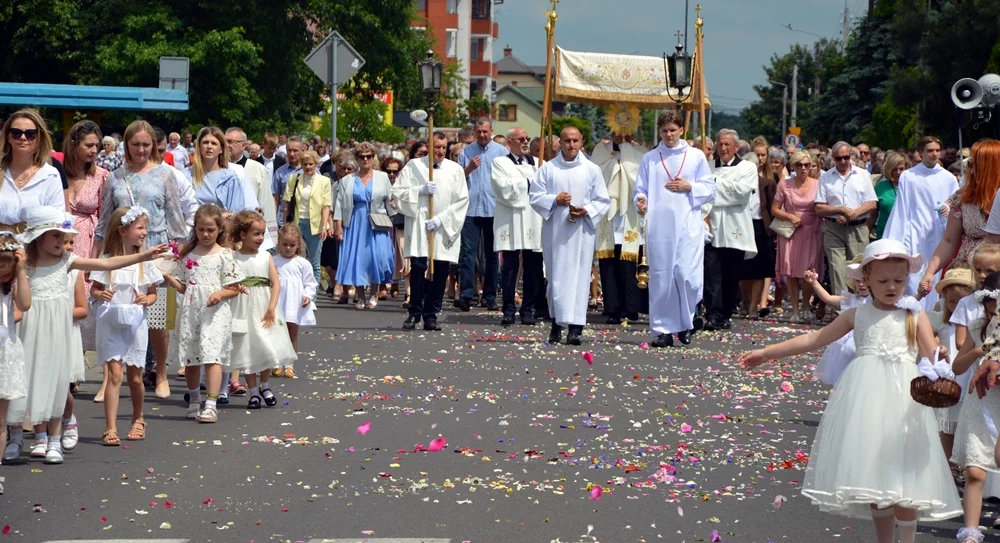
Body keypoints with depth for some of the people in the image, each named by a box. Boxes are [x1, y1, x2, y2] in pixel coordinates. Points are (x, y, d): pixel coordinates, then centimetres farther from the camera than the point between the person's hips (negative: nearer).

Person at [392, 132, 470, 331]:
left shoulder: (456, 170, 8)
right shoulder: (413, 166, 7)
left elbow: (462, 201, 2)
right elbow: (398, 192, 3)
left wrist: (441, 219, -8)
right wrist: (421, 191, -11)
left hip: (445, 230, 1)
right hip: (418, 228, -1)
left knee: (439, 274, -1)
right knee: (418, 269, -11)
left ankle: (430, 316, 6)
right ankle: (414, 313, -1)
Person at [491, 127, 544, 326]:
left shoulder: (536, 163, 18)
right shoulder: (500, 163, 7)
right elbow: (505, 190, -8)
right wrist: (530, 182, -2)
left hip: (534, 220, 3)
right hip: (511, 222, -3)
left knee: (533, 268, 0)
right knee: (510, 267, -3)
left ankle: (528, 309, 6)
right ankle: (509, 310, 1)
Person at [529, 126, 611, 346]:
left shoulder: (592, 170, 6)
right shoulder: (548, 169, 7)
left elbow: (603, 201, 7)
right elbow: (535, 196, 4)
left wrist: (587, 211, -12)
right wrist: (554, 200, -13)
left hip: (582, 231, -1)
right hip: (554, 230, 1)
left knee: (579, 276, -7)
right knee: (556, 276, 4)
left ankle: (575, 327, -11)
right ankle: (557, 323, 15)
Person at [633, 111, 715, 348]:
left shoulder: (696, 156, 9)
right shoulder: (649, 159, 11)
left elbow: (710, 189, 9)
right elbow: (641, 189, 9)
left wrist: (689, 188, -7)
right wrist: (641, 200, -12)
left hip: (689, 226, -1)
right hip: (658, 228, 1)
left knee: (689, 277, -10)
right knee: (660, 279, 0)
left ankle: (685, 323, 12)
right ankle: (663, 330, 8)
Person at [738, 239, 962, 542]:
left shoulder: (915, 317, 6)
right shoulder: (857, 316, 10)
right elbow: (814, 339, 12)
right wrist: (767, 353, 11)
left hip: (902, 400, -2)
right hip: (866, 401, 2)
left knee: (903, 475, -7)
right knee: (874, 475, 4)